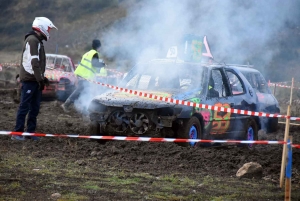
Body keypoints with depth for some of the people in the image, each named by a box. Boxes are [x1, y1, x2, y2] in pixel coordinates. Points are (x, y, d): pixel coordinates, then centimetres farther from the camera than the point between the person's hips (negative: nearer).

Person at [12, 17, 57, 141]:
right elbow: (34, 62, -21)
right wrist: (40, 79, -21)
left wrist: (42, 77, 26)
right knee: (25, 106, -9)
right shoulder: (32, 40, -14)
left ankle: (30, 132, 12)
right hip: (29, 79, -10)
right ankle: (17, 133, -8)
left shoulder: (37, 41, 20)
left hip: (35, 80, 10)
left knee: (35, 107, 9)